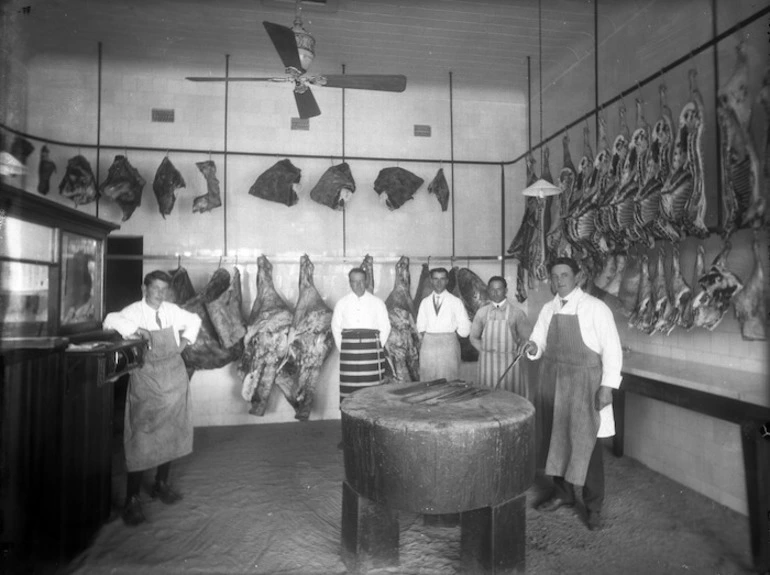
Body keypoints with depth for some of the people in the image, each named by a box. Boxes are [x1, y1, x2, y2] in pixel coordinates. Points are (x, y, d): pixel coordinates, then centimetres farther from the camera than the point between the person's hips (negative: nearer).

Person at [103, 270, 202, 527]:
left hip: (174, 382, 5)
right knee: (141, 439, -3)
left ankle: (161, 484, 32)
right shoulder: (134, 311, -9)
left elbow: (194, 320, 20)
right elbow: (111, 320, -28)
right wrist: (138, 330, -30)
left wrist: (185, 341, 8)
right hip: (146, 382, -5)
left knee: (172, 434, 14)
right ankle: (132, 500, 9)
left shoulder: (171, 310, 4)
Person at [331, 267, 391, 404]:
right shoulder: (342, 303, 10)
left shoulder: (377, 302, 7)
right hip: (349, 351, 1)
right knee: (349, 387, -1)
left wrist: (378, 347, 2)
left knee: (372, 385, -3)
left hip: (371, 348, -1)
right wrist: (342, 348, 7)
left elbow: (385, 327, 8)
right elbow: (335, 327, 14)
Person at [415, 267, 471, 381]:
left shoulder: (455, 301, 5)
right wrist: (422, 337, -2)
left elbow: (464, 329, 6)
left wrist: (452, 333, -1)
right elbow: (420, 326, 14)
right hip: (428, 345, 2)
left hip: (448, 345, -2)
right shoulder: (425, 302, 11)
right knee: (427, 382, 0)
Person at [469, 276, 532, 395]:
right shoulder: (482, 312, 5)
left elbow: (527, 339, 3)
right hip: (487, 363, 2)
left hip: (509, 363, -2)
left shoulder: (516, 313, -1)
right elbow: (474, 337, 12)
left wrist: (515, 352, -2)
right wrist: (485, 350, 2)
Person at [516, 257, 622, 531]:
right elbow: (540, 341, 14)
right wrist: (533, 347, -9)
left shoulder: (595, 308, -9)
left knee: (586, 443, 2)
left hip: (583, 384, -5)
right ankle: (562, 492, 32)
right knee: (555, 438, 13)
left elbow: (612, 349, -8)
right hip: (552, 382, 5)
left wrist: (607, 386, -13)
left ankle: (593, 506, 19)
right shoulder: (547, 309, 7)